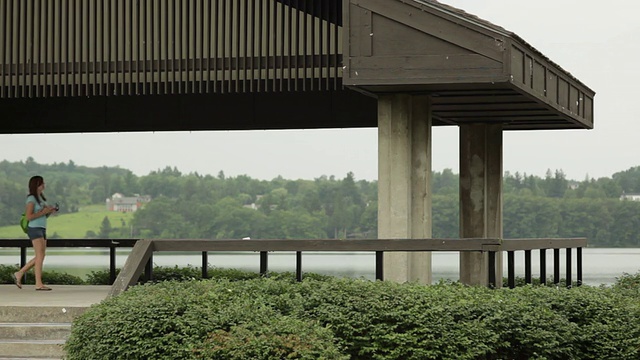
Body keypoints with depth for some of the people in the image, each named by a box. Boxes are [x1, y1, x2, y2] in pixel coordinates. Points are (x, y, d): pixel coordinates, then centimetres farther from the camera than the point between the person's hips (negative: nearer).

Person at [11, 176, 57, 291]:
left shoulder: (40, 198, 17)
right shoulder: (31, 199, -10)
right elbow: (28, 216, -17)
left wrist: (50, 211, 3)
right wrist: (43, 212, -17)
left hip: (42, 229, 9)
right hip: (34, 229, -9)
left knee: (40, 257, 9)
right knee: (40, 256, -12)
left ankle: (19, 274, 17)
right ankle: (39, 284, -12)